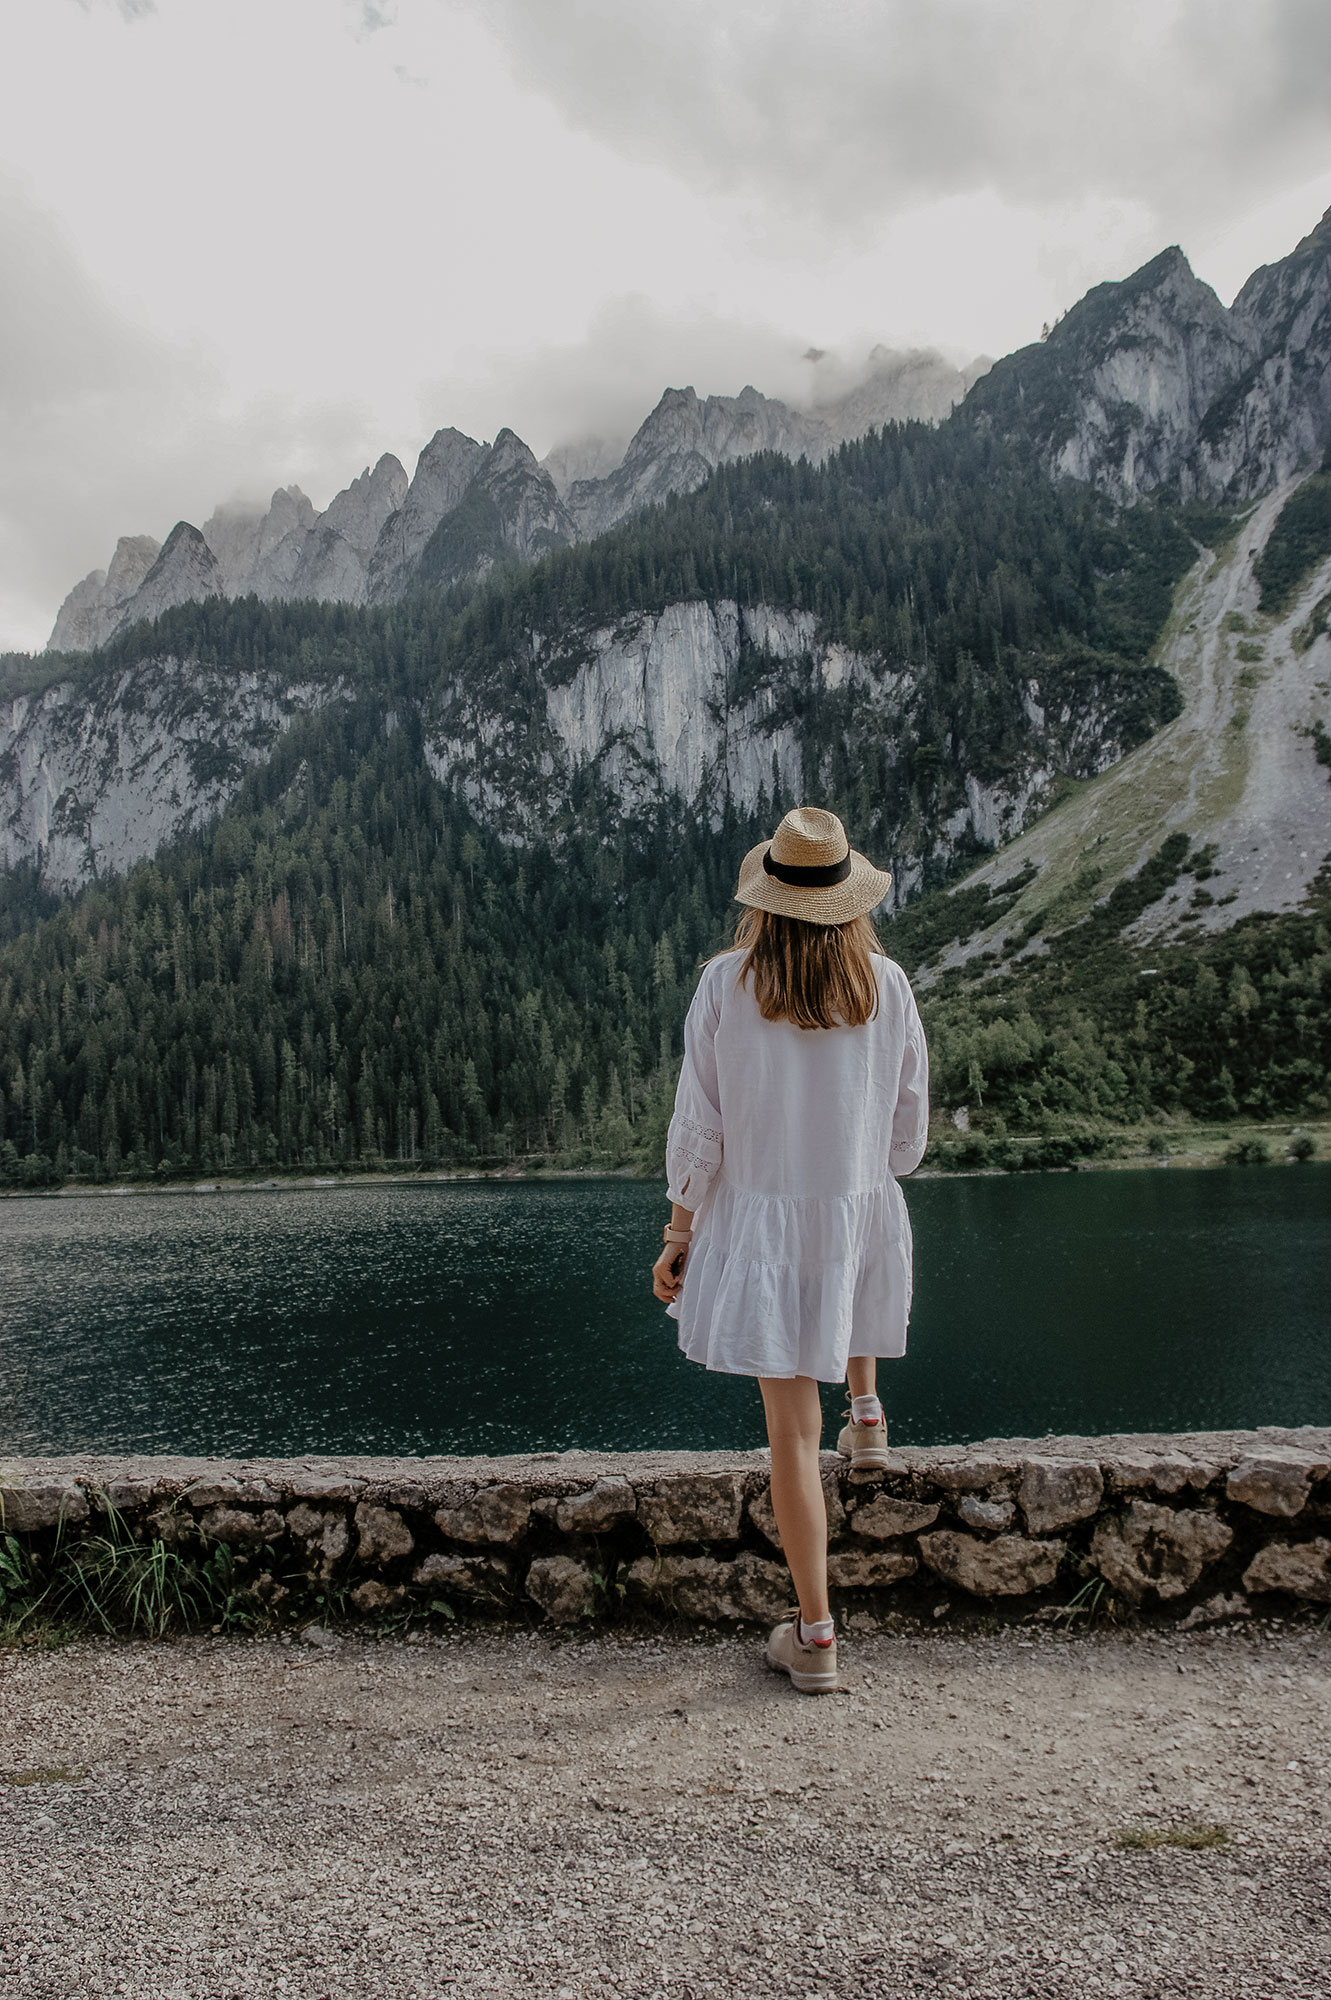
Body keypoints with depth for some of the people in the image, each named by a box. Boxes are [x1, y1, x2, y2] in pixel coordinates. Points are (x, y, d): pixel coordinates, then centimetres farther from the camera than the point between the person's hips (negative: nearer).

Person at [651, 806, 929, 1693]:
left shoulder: (726, 983, -12)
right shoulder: (887, 984, -6)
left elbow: (699, 1128, -9)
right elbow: (908, 1130, 2)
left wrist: (679, 1236, 1)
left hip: (759, 1218, -2)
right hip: (863, 1208, 2)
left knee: (792, 1426, 5)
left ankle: (815, 1637, 14)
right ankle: (867, 1413, 54)